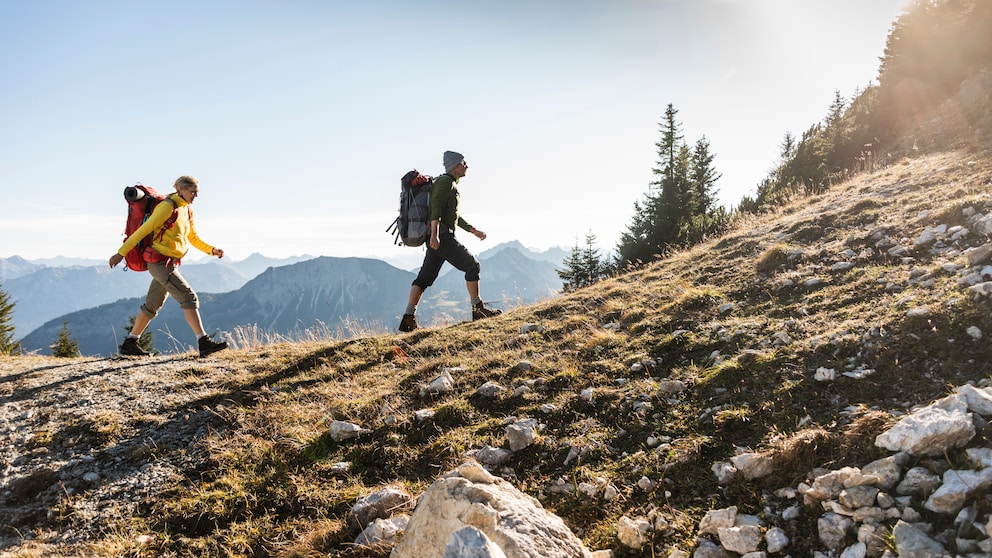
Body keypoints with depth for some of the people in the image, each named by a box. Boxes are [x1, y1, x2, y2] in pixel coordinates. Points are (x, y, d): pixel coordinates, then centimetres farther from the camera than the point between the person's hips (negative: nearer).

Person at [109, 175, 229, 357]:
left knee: (152, 306, 16)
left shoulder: (187, 210, 13)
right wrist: (121, 252, -12)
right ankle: (204, 343, -22)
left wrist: (212, 250, 6)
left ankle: (129, 344, 27)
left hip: (171, 263, 9)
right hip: (160, 262, -9)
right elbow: (143, 230, -13)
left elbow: (193, 238, 22)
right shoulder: (167, 206, -13)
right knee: (189, 297, -18)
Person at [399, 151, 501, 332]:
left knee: (424, 278, 4)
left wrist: (473, 230, 35)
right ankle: (477, 309, 2)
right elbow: (436, 207, -19)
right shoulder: (445, 181, -6)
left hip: (437, 238, 10)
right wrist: (434, 234, -29)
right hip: (442, 237, -10)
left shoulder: (450, 184, 26)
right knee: (472, 265, -2)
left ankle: (408, 318, 0)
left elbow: (454, 216, 33)